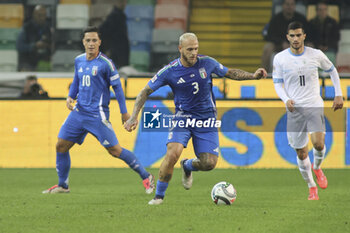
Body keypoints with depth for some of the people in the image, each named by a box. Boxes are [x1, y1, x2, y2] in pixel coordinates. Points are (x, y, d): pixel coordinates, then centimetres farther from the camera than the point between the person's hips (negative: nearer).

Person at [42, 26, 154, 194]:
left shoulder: (105, 63, -10)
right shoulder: (79, 61, 8)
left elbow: (117, 87, -5)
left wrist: (124, 113, -4)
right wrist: (70, 97, 4)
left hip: (97, 114, -6)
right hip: (79, 111, 6)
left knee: (115, 150, -8)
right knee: (61, 146, 4)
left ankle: (146, 177, 4)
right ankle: (62, 185, 19)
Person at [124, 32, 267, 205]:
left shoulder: (207, 63, -6)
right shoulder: (169, 71, -11)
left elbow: (229, 73, 12)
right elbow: (145, 92, -5)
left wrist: (253, 76, -2)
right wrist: (134, 117, -14)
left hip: (206, 119, 2)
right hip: (183, 118, -2)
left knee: (209, 163, -7)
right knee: (172, 154, -26)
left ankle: (188, 166, 31)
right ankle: (159, 196, -7)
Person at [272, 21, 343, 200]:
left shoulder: (316, 55, -1)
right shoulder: (280, 58, -1)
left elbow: (332, 70, 16)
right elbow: (277, 83, 5)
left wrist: (338, 94, 11)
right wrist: (286, 99, -14)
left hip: (314, 106, -1)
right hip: (294, 108, 1)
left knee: (318, 143, -21)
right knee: (301, 153, 1)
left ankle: (317, 168, 12)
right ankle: (311, 187, 19)